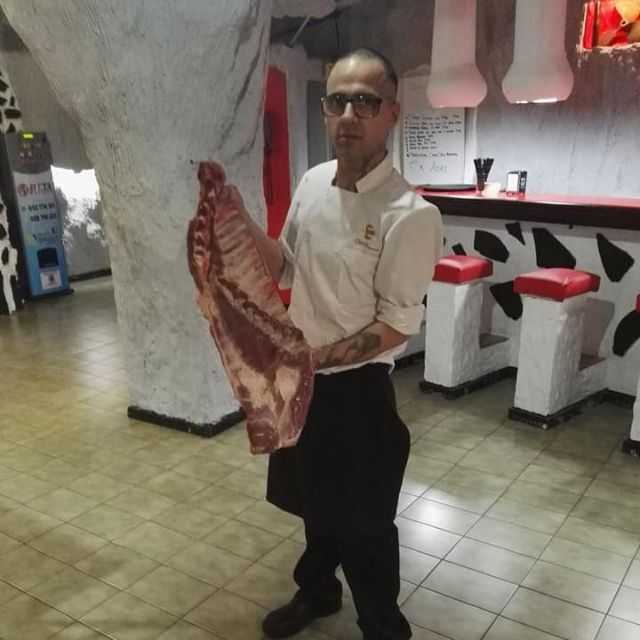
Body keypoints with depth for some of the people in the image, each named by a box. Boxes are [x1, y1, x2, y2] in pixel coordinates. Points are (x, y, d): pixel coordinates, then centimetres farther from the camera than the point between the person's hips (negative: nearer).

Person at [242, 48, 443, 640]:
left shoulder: (409, 214, -22)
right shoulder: (312, 182, 0)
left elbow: (397, 325, -19)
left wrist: (314, 358, -22)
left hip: (357, 389, -6)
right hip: (302, 379, 7)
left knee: (364, 522, 11)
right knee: (316, 498, 26)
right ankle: (317, 590, 52)